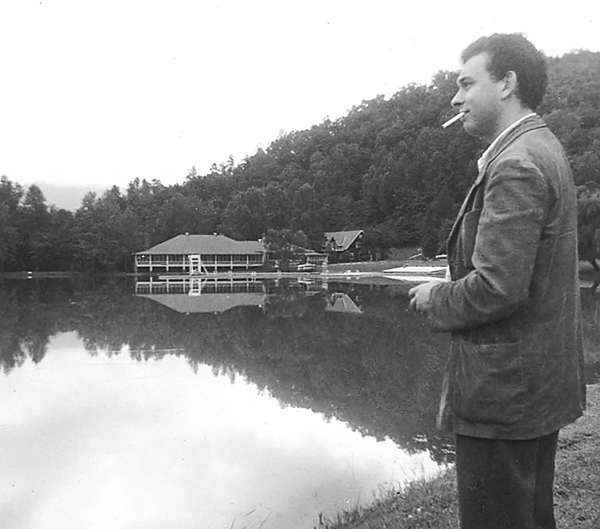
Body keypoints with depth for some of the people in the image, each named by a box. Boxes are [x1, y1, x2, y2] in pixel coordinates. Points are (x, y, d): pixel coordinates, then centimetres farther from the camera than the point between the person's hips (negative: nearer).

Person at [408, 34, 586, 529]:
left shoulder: (517, 165, -20)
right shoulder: (544, 149, 13)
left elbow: (497, 287, -27)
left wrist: (437, 298, -10)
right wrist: (452, 289, 9)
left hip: (505, 390, -10)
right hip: (544, 380, 10)